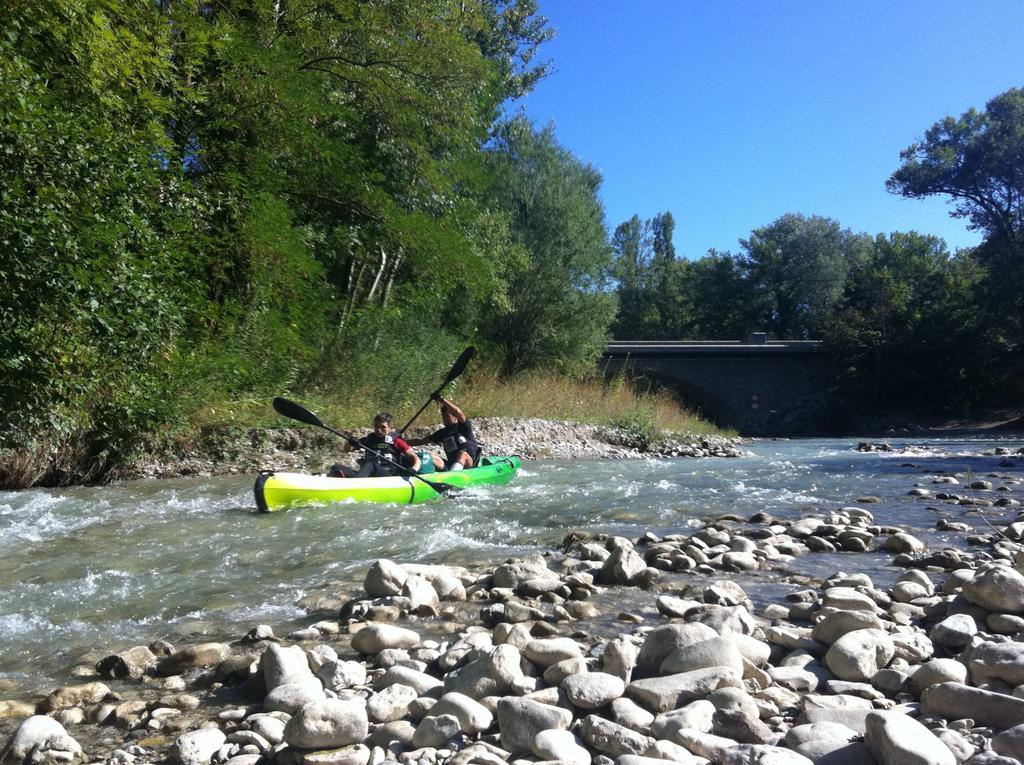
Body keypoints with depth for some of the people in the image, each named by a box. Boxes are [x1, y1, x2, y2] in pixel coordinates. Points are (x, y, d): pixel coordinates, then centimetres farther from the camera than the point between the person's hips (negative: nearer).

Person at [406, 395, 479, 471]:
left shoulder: (463, 426, 3)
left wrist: (441, 400, -19)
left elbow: (458, 412, -19)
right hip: (451, 465, 5)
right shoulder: (442, 433, 19)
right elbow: (421, 441, 17)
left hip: (469, 464, -5)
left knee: (462, 454, -37)